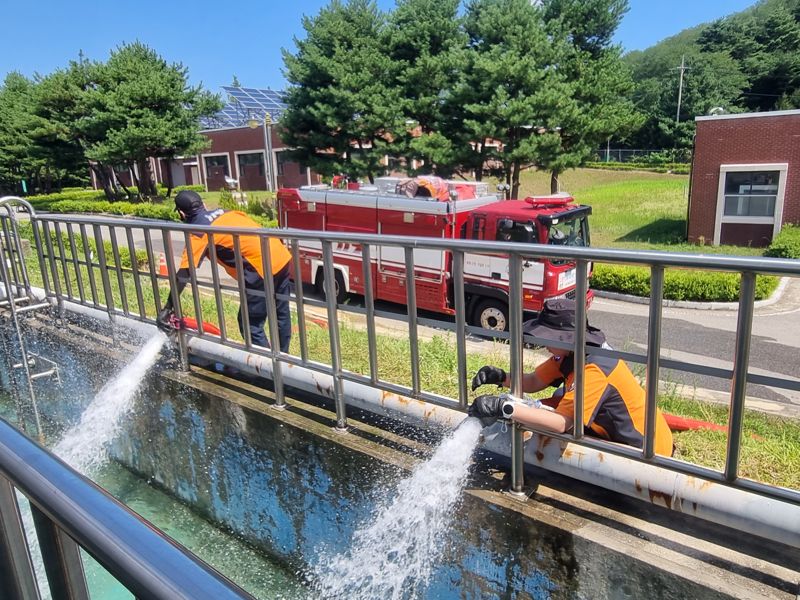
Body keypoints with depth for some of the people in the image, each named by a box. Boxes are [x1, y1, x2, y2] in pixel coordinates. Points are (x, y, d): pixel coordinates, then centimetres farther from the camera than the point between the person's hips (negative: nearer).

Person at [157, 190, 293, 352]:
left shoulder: (198, 231, -2)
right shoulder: (223, 212, 19)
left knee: (249, 325, 4)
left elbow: (183, 274, -7)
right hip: (282, 256, 8)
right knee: (281, 315, 21)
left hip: (263, 267, -8)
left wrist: (167, 308, -3)